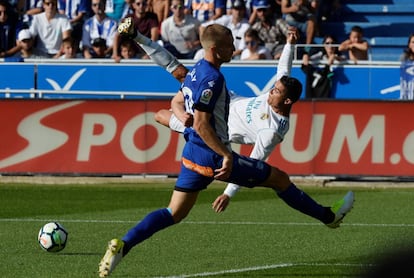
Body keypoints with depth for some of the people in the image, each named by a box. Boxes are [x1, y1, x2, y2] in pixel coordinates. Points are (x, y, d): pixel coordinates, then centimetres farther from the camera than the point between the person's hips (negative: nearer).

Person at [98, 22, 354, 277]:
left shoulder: (195, 72, 10)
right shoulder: (212, 78, -20)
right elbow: (201, 125, -25)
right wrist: (227, 155, -24)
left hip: (192, 155, 9)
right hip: (214, 156, -9)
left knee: (174, 214, 9)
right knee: (280, 179, 5)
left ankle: (122, 246, -7)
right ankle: (329, 217, 18)